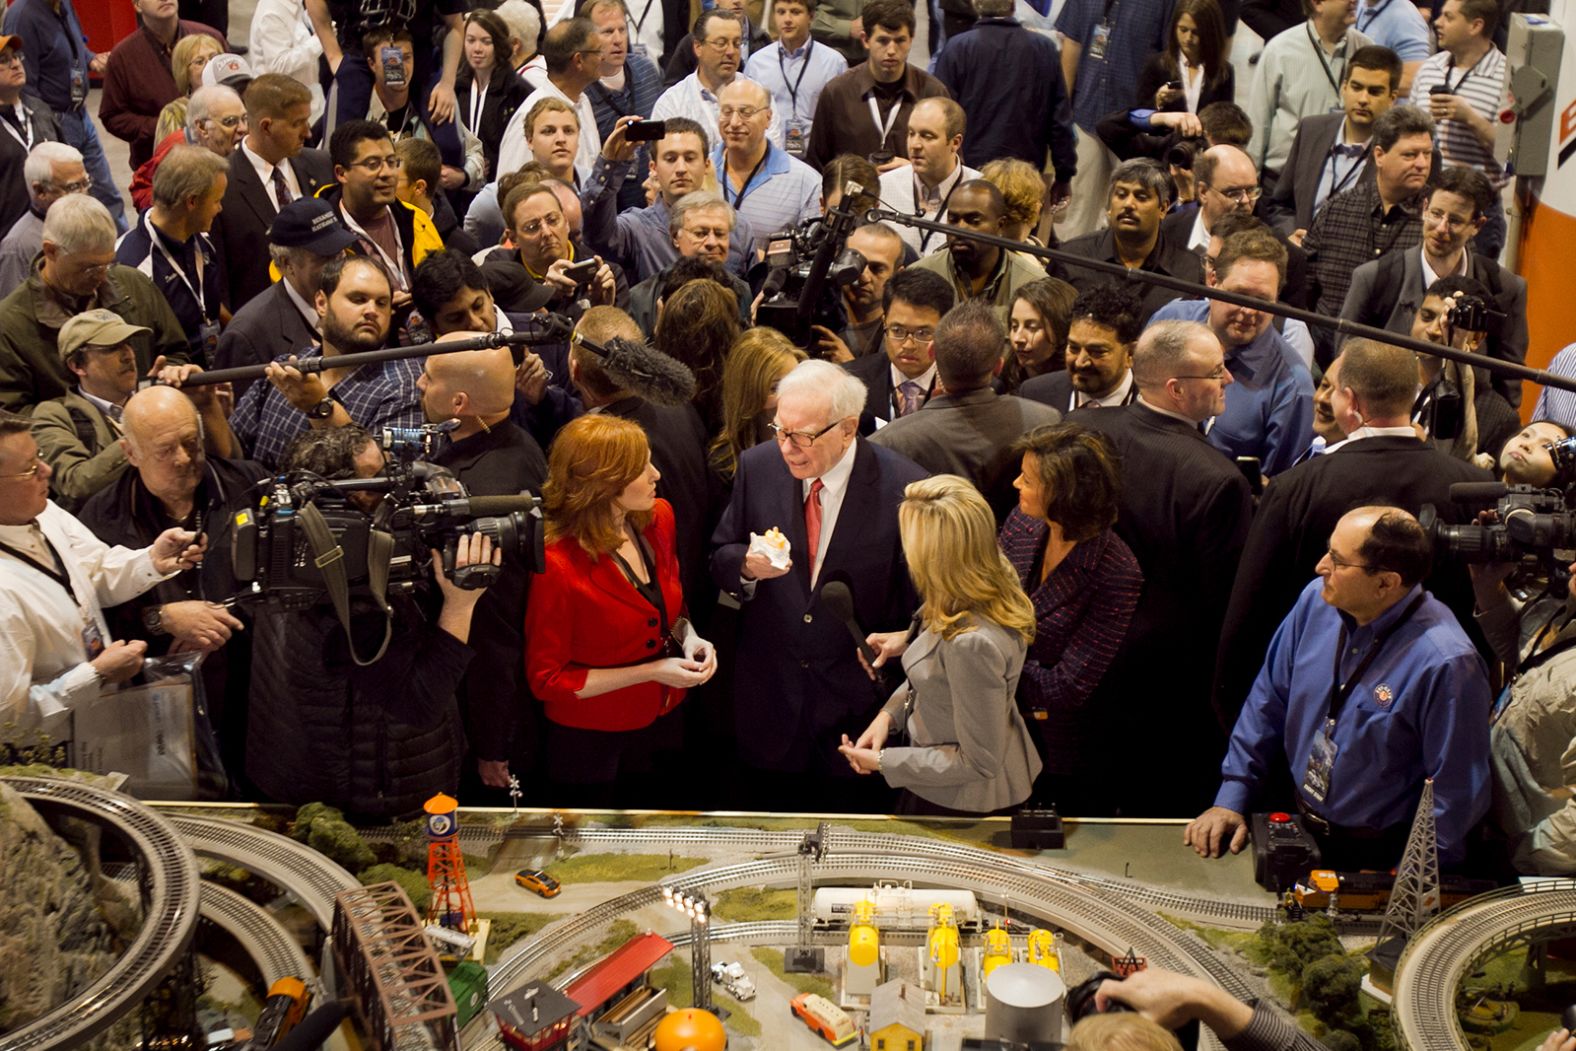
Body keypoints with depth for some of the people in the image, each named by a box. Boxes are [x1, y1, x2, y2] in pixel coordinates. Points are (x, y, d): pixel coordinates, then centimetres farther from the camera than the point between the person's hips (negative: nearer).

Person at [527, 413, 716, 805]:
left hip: (663, 725, 6)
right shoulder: (557, 565, -25)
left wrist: (689, 639, -10)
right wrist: (650, 672, -21)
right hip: (593, 746, -6)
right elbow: (547, 679, -17)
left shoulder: (658, 517, -6)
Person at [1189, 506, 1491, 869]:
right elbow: (1269, 702, 8)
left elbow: (1455, 794, -15)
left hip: (1376, 860, -5)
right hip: (1295, 827, 5)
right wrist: (1231, 799, 4)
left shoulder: (1446, 665, -22)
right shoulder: (1316, 601, -3)